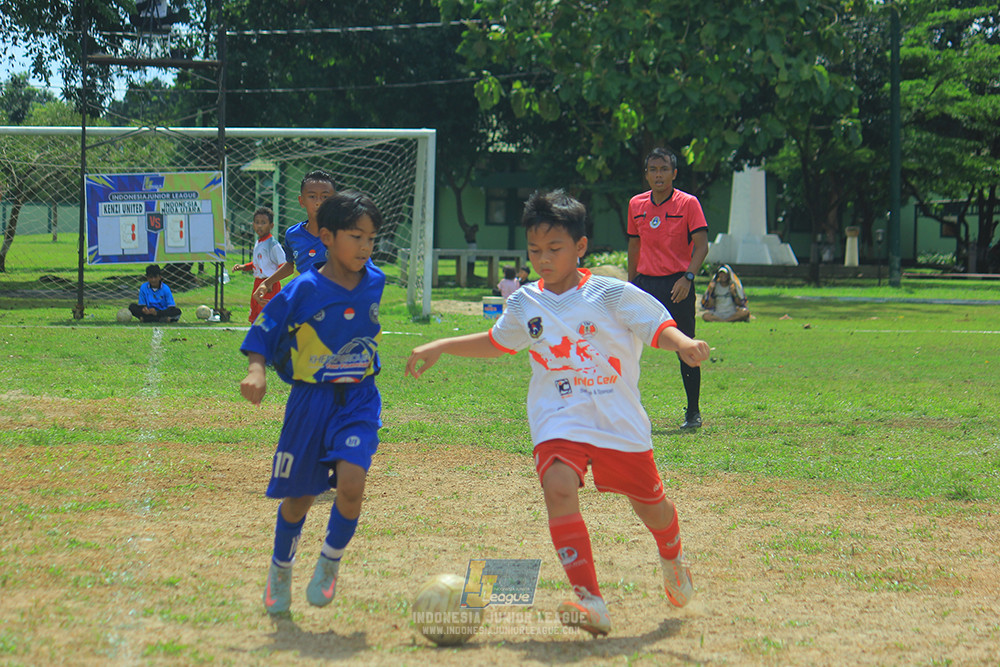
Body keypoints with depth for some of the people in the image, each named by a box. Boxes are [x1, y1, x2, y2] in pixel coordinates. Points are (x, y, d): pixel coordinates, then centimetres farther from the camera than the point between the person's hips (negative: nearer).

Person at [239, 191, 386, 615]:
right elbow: (263, 332, -7)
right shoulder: (303, 292, -13)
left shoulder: (374, 283, 0)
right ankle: (280, 571, 34)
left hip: (359, 400, 2)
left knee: (351, 483, -20)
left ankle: (330, 562, 5)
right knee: (298, 497, 8)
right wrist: (256, 371, -24)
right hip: (310, 400, -2)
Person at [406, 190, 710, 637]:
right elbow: (496, 342, 25)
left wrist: (684, 343, -31)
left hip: (620, 423, -1)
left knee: (652, 508, 10)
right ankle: (590, 601, -29)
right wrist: (439, 348, 19)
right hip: (558, 423, 1)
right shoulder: (525, 304, 7)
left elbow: (659, 327, -10)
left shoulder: (612, 295, -5)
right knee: (559, 488, -27)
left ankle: (672, 556, 49)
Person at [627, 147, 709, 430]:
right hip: (645, 282, 4)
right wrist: (631, 282, 17)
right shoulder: (636, 204, 9)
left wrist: (687, 277, -22)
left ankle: (693, 412, 12)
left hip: (676, 284, -4)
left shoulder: (688, 203, -4)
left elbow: (702, 245, -9)